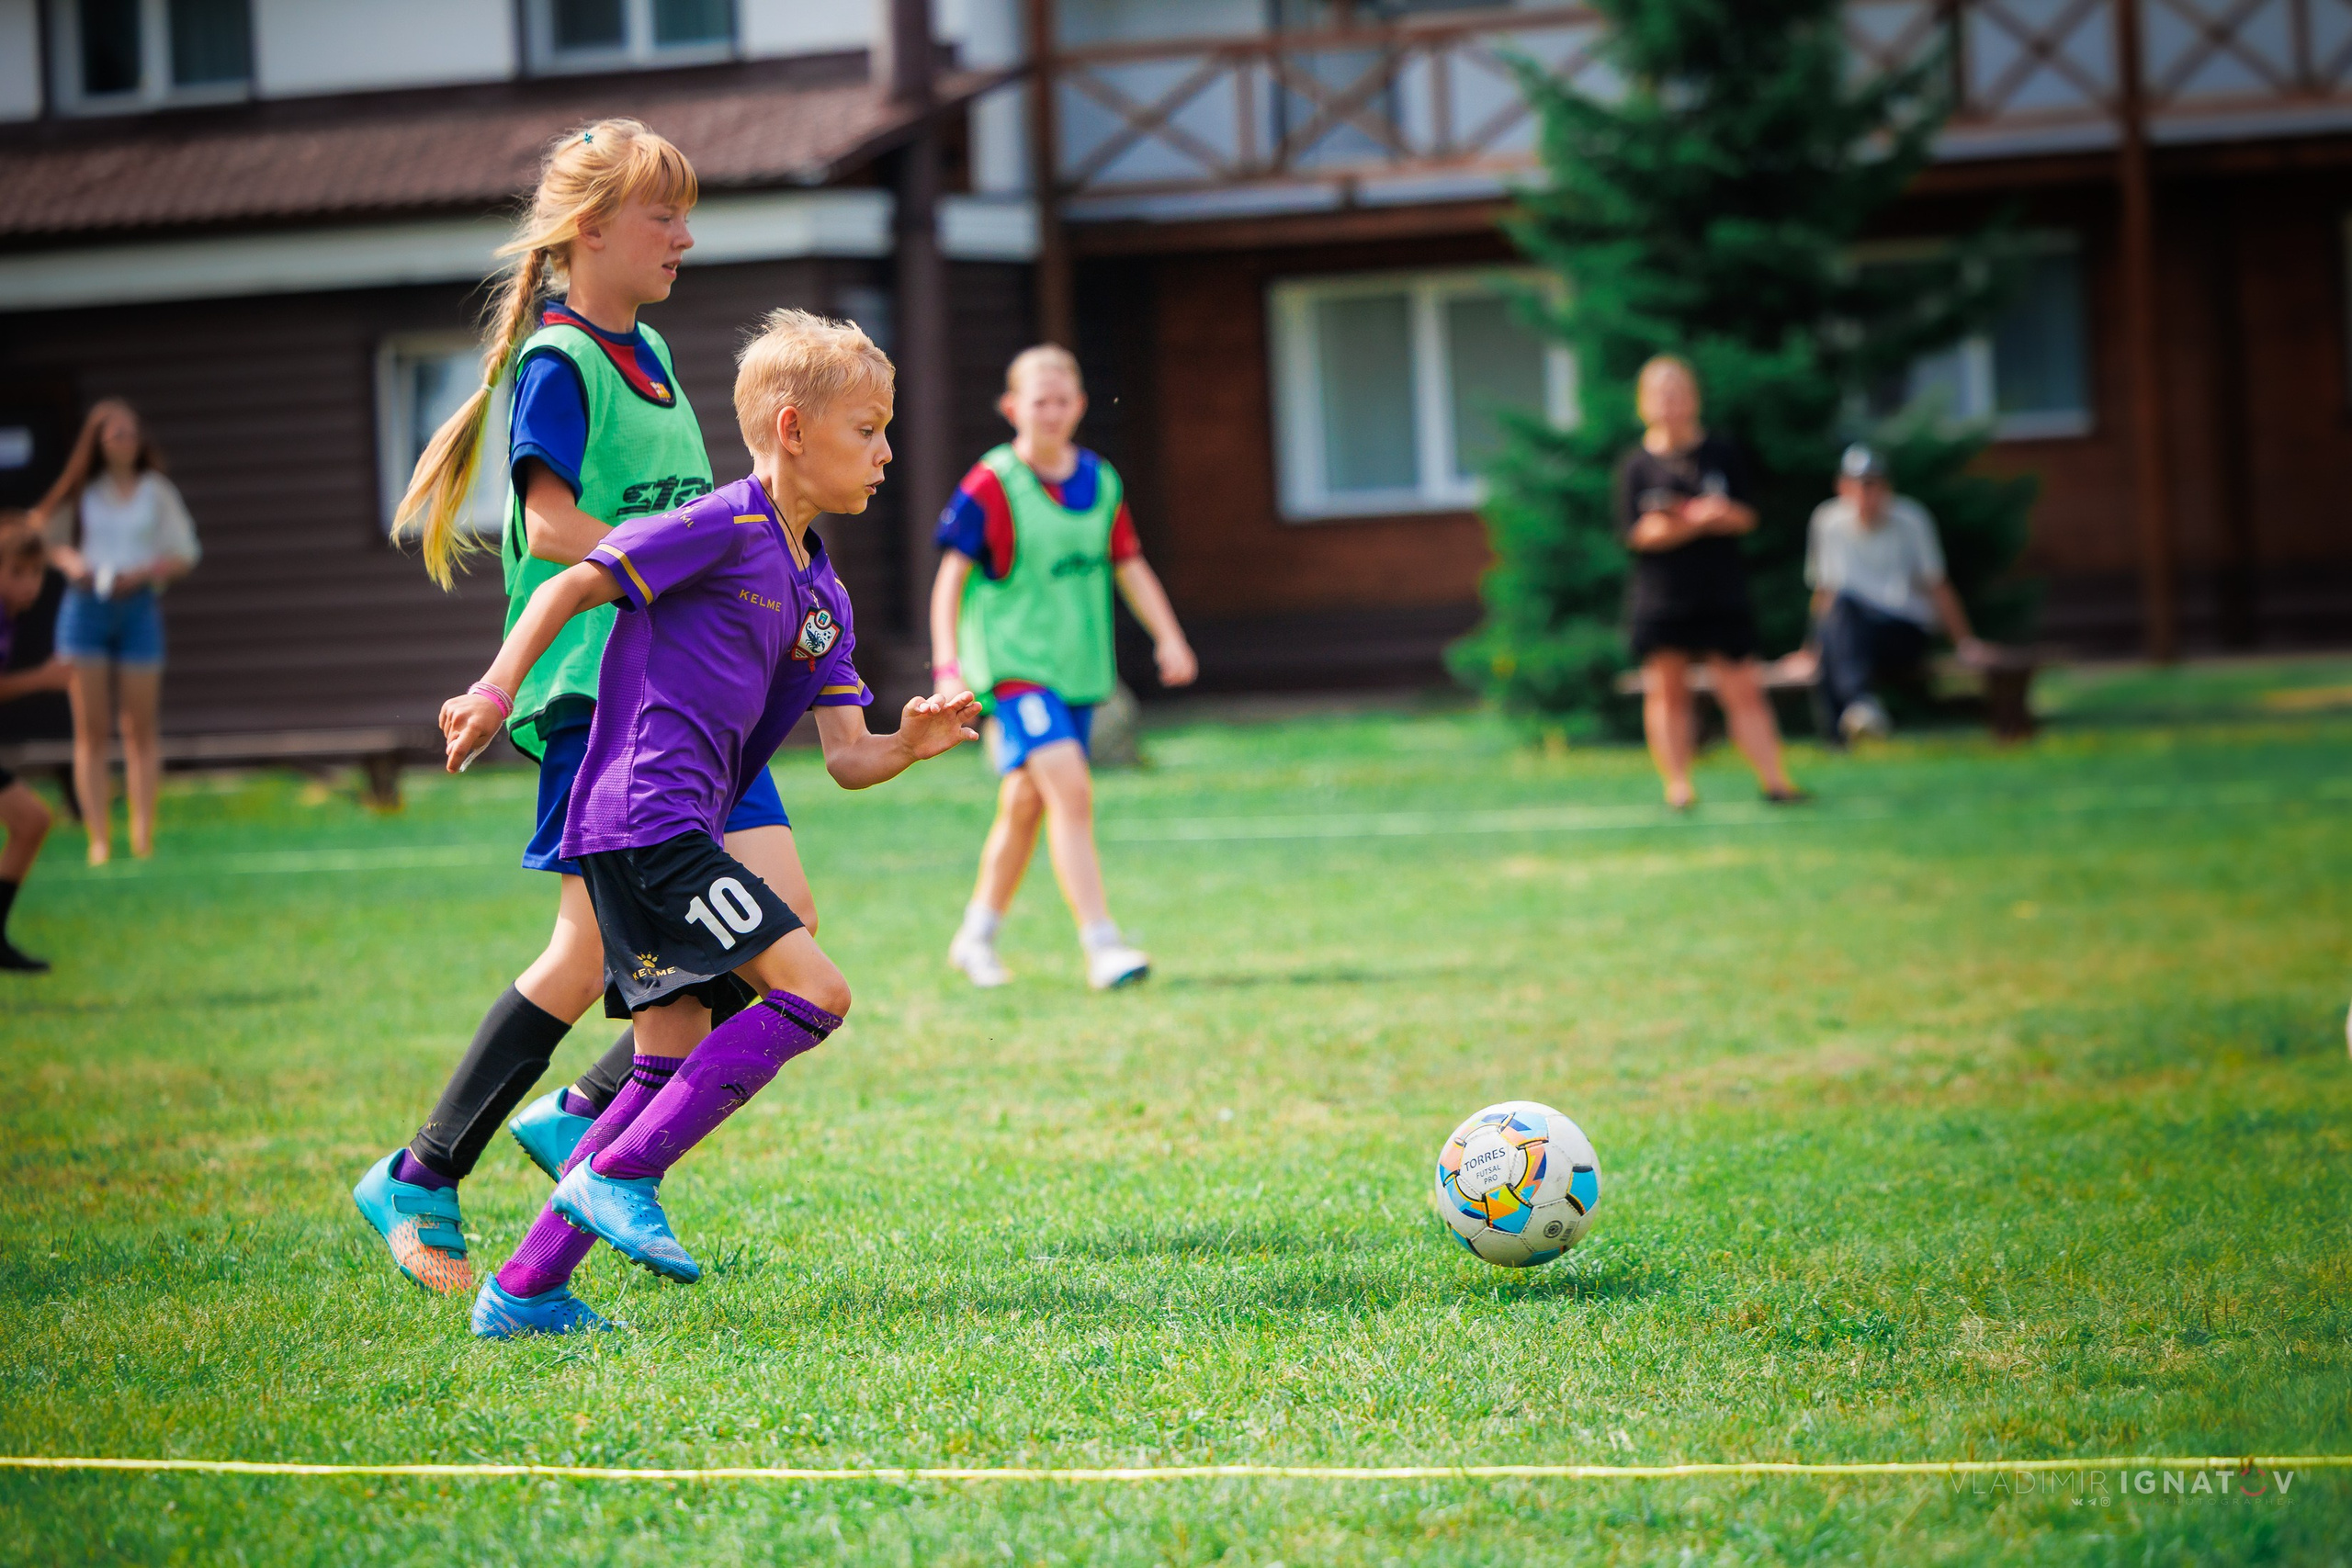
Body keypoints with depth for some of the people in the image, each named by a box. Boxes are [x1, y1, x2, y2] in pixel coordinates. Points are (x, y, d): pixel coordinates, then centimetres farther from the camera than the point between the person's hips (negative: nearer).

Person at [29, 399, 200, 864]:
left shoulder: (156, 491, 5)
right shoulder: (83, 492, 7)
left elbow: (184, 555, 5)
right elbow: (44, 534, 15)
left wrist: (140, 573, -11)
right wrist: (70, 561, -5)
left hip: (138, 607, -1)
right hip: (86, 606, 1)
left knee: (140, 728, 0)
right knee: (91, 729, -1)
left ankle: (142, 833, 1)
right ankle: (99, 839, -2)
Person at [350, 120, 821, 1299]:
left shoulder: (646, 351, 17)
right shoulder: (556, 362, -8)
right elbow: (554, 527, -18)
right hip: (595, 688, -8)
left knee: (782, 922, -2)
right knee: (592, 954, -8)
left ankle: (583, 1118, 8)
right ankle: (420, 1181, 4)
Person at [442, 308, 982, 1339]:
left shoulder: (823, 596, 18)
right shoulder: (725, 528, -7)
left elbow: (848, 759, 13)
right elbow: (568, 587, -8)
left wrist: (914, 744, -7)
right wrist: (497, 692, -17)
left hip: (672, 839, 10)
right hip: (647, 820, -10)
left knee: (676, 1066, 8)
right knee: (814, 992, -13)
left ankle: (524, 1292, 7)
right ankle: (617, 1173, -11)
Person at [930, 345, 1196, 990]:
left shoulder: (1102, 483, 7)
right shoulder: (989, 487, -9)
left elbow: (1129, 565, 15)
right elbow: (951, 577, -8)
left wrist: (1168, 637, 6)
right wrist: (946, 662, -16)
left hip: (1078, 665, 6)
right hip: (1012, 663, -6)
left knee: (1026, 803, 13)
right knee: (1071, 790, -20)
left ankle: (977, 935, 31)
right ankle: (1101, 944, -21)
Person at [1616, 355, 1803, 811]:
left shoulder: (1723, 453, 7)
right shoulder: (1636, 465, 0)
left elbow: (1747, 517, 5)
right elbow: (1638, 533, -8)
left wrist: (1717, 514, -16)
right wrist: (1696, 521, -17)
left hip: (1723, 595, 1)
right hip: (1660, 598, -1)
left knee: (1742, 688, -1)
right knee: (1668, 691, 4)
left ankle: (1774, 779, 0)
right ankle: (1677, 783, 10)